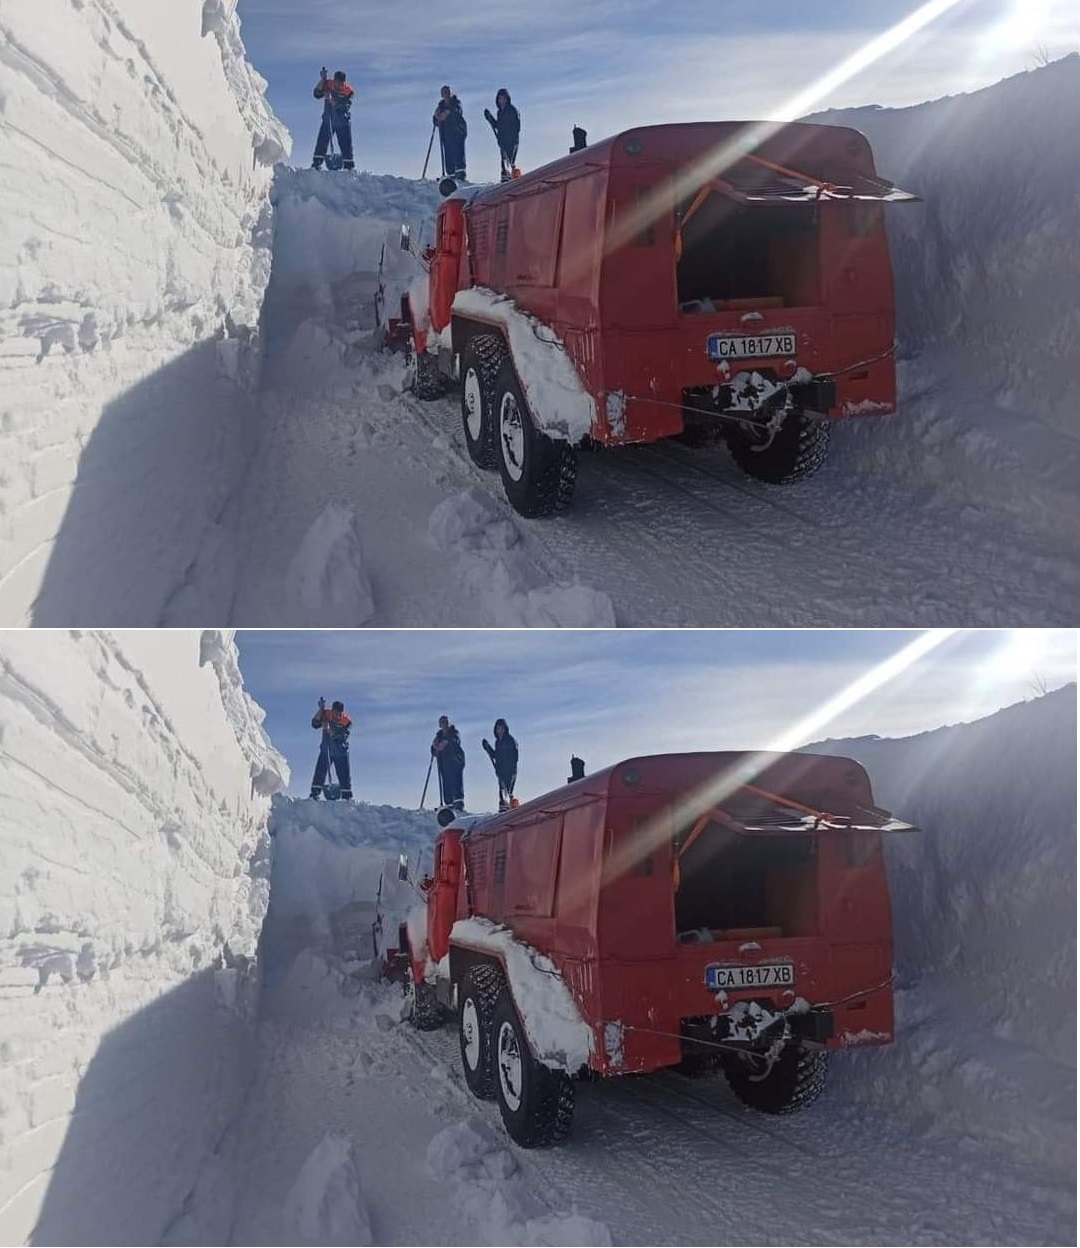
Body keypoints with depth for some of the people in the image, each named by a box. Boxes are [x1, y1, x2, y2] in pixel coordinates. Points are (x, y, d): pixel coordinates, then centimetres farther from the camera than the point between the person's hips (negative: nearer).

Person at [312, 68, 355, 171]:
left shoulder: (349, 91, -13)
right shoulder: (329, 84, -5)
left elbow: (344, 107, -23)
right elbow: (317, 94, -12)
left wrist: (330, 99, -31)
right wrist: (322, 79, -20)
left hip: (343, 122, -1)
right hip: (328, 120, 1)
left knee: (346, 145, -1)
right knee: (322, 142, -6)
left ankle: (348, 166, 7)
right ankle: (316, 163, -2)